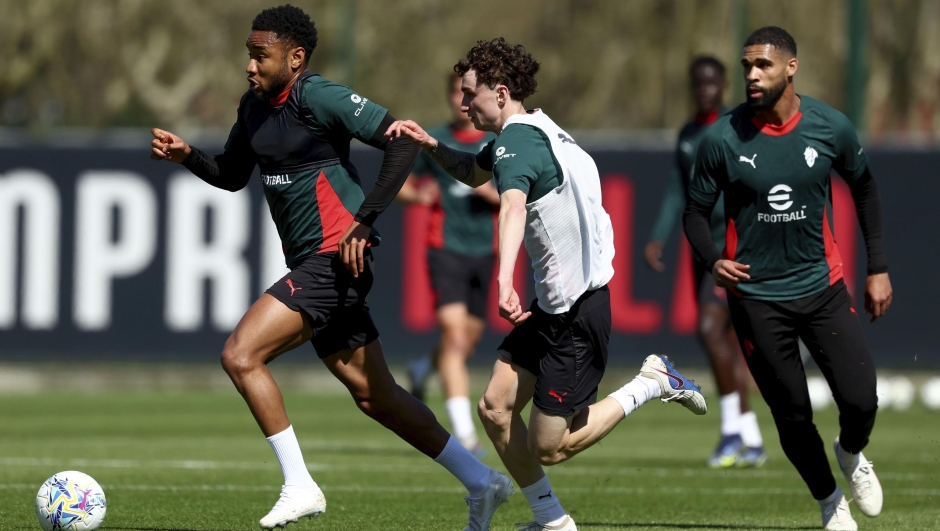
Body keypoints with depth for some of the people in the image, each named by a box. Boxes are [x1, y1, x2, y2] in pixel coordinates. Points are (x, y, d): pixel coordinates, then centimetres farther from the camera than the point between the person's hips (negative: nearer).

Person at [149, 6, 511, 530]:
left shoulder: (319, 97, -14)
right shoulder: (255, 106, 12)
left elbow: (402, 141, -17)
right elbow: (231, 175, 26)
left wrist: (366, 220, -20)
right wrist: (186, 155, 7)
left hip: (335, 260, -10)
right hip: (313, 268, 10)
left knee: (241, 355, -17)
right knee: (375, 396, 14)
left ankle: (299, 487, -12)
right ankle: (481, 481, 23)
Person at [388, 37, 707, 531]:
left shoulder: (517, 142, -20)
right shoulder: (522, 134, 11)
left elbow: (513, 206, -41)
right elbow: (473, 172, 33)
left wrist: (504, 282, -57)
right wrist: (431, 146, 12)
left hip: (579, 312, -10)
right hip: (550, 305, 10)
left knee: (547, 448, -3)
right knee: (495, 407, 5)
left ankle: (651, 384, 10)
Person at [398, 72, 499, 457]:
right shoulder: (433, 141, 2)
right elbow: (401, 186, 12)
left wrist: (491, 193, -16)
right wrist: (418, 196, -11)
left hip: (482, 251, 3)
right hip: (446, 248, -3)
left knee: (469, 341, 12)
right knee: (454, 334, -18)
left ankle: (423, 368, 47)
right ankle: (464, 433, -22)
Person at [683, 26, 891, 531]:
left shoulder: (831, 127, -5)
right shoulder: (722, 138, -10)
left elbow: (864, 189, 12)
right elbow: (696, 210, 2)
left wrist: (878, 269, 10)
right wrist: (713, 261, -18)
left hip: (822, 287, 1)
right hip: (756, 296, -1)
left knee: (860, 402, -9)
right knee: (793, 418, 3)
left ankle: (851, 454, 27)